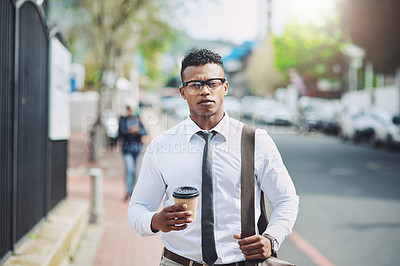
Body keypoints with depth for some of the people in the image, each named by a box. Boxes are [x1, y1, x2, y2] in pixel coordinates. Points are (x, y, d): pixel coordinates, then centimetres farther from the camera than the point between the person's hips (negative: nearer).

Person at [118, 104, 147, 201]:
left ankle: (131, 190, 26)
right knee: (129, 169, -15)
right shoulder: (122, 120, -1)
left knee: (134, 170, 12)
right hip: (127, 148, -3)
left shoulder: (137, 119, 5)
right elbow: (120, 134, -5)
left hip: (136, 147, 3)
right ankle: (127, 192, -17)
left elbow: (144, 132, 1)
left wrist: (137, 131, -19)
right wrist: (129, 132, -20)